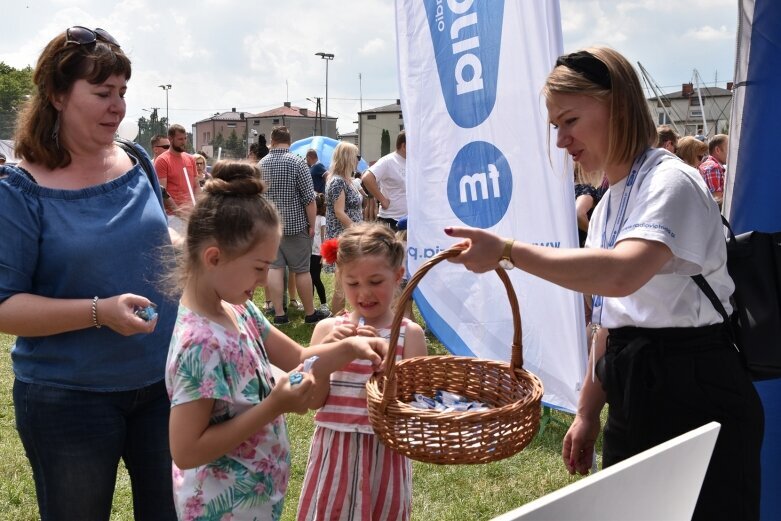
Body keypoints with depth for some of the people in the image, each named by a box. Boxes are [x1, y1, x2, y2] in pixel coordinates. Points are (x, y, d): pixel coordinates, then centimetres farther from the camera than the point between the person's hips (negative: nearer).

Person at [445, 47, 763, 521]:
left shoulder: (670, 182, -15)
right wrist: (588, 414, 17)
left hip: (693, 397, -9)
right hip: (634, 396, 9)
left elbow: (622, 274, -35)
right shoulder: (608, 206, 12)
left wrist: (507, 251, -33)